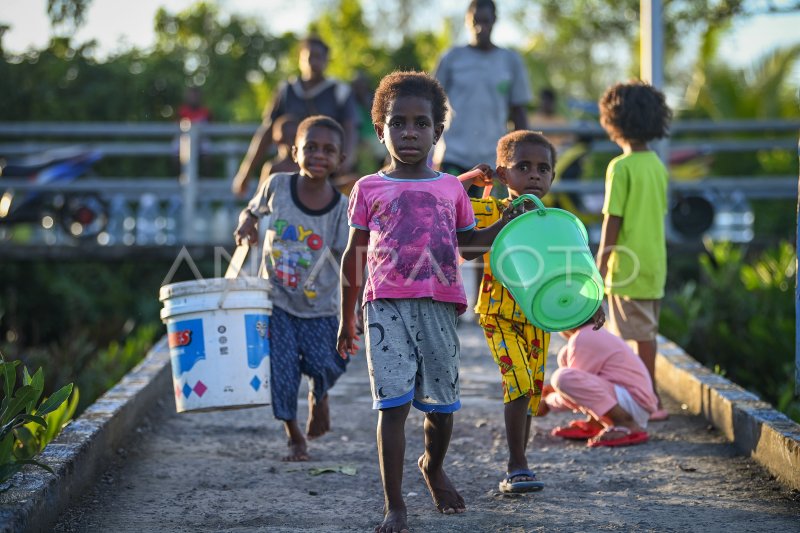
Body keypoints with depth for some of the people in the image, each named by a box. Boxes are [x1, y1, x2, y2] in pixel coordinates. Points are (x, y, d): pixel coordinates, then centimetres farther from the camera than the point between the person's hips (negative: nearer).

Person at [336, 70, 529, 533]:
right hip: (387, 305, -2)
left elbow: (467, 246, 23)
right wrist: (347, 319, 13)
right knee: (393, 404, -10)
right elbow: (354, 257, 12)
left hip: (439, 307, 2)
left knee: (442, 403, 9)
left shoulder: (451, 189, 12)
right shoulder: (369, 189, 7)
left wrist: (503, 226, 6)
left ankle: (434, 467, 39)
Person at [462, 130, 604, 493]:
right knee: (519, 384, -20)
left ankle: (515, 472, 25)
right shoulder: (490, 212, -8)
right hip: (500, 317, -5)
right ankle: (518, 468, -11)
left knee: (531, 393, 11)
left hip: (538, 319, 5)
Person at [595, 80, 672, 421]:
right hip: (655, 263, 8)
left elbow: (613, 219, -15)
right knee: (647, 333, 16)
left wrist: (600, 263, -9)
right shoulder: (658, 166, 9)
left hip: (628, 266, -7)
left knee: (642, 335, -4)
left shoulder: (621, 167, -14)